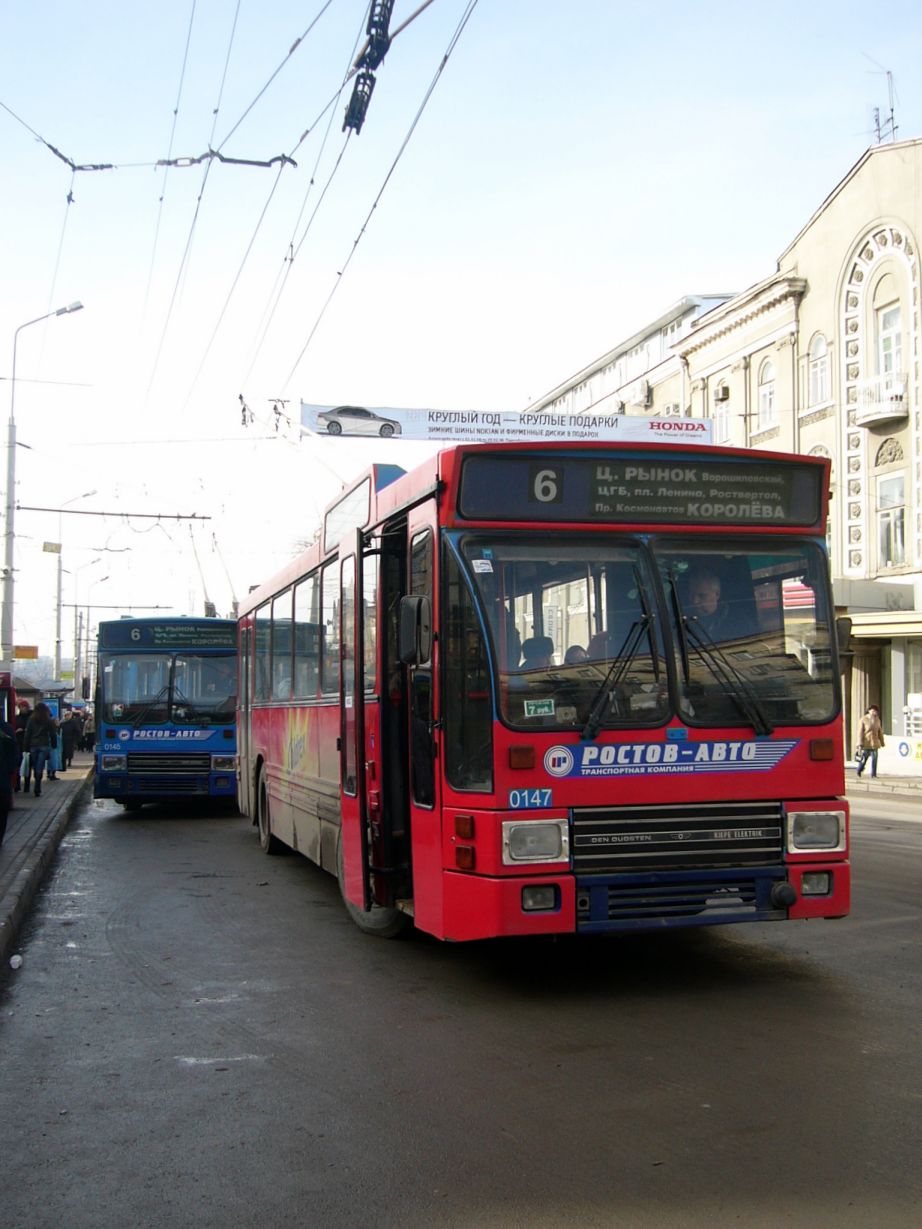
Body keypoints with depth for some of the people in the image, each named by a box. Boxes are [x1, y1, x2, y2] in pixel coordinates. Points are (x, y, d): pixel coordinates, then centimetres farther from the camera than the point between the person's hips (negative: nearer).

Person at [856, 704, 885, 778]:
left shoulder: (877, 720, 6)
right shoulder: (863, 720, -8)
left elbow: (880, 732, 12)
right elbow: (860, 732, -10)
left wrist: (882, 743, 12)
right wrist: (860, 744, -16)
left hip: (874, 743, 4)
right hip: (866, 743, -4)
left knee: (874, 759, -2)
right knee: (863, 759, 3)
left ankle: (873, 774, 4)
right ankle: (859, 771, 27)